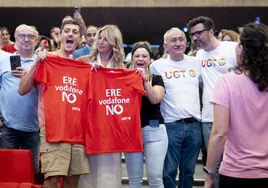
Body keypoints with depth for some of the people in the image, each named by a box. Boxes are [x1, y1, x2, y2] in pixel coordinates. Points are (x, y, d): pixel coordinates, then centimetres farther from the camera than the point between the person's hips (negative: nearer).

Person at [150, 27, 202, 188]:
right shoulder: (157, 65, 1)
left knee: (188, 171, 12)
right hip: (171, 125, -3)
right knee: (169, 172, 0)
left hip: (194, 124, 3)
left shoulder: (196, 63, 9)